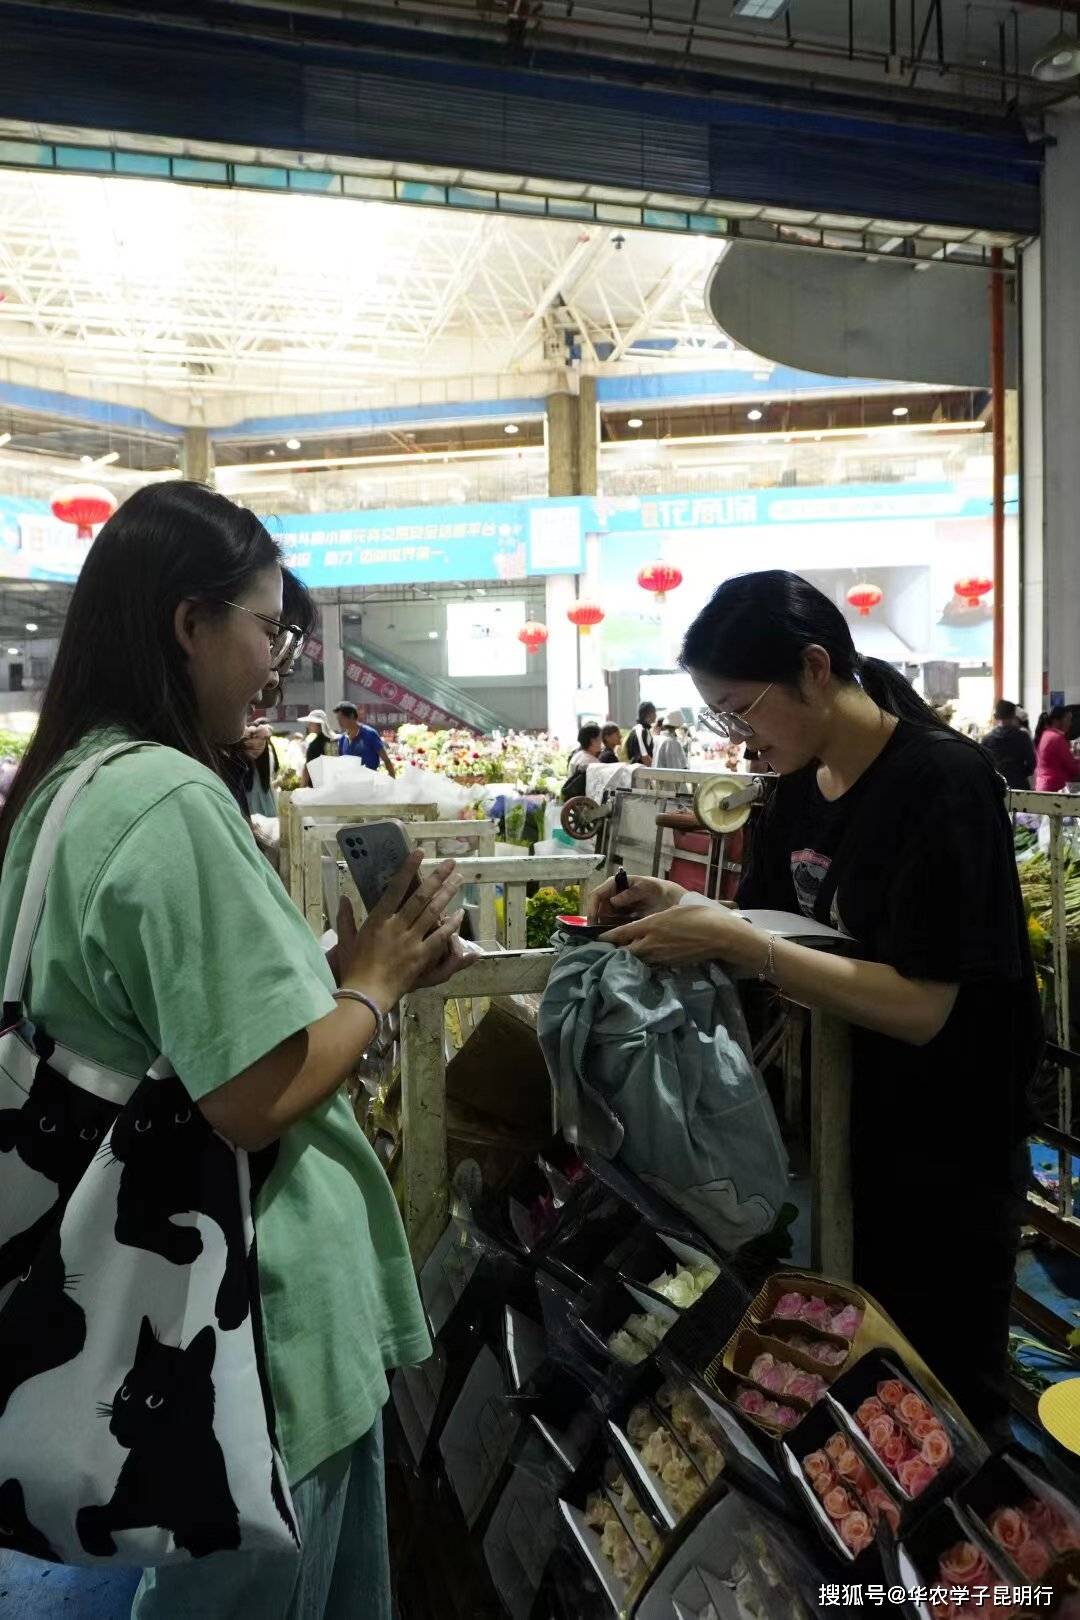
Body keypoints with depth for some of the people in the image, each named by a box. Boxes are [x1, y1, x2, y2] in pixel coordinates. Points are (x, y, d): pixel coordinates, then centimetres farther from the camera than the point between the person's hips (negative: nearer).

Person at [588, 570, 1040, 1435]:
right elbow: (774, 928, 9)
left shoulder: (944, 782, -21)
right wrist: (680, 909, -9)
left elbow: (921, 1006, -26)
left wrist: (733, 943, -29)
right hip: (839, 1133, 7)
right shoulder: (801, 786, 2)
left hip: (942, 1154, -7)